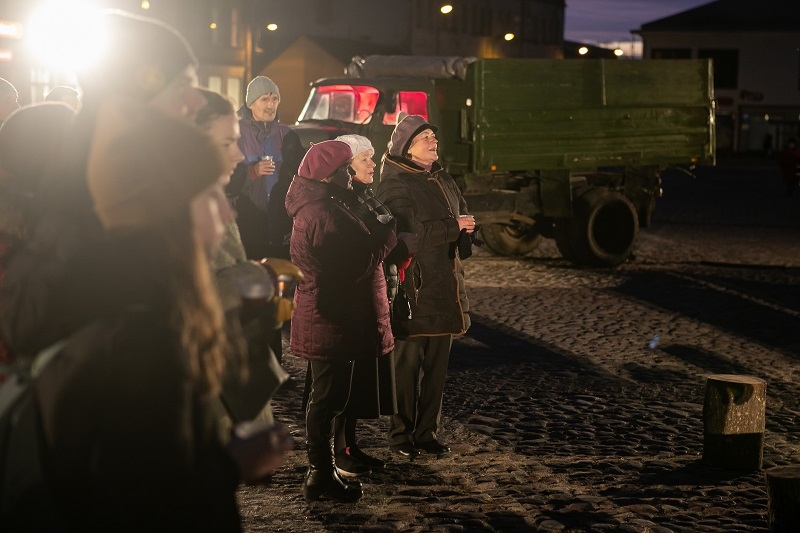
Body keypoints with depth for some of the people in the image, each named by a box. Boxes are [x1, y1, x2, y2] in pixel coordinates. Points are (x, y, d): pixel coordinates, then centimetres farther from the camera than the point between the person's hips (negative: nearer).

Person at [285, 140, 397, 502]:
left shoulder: (316, 205, 12)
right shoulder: (325, 215, -23)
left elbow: (351, 247, 15)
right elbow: (359, 264, -23)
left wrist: (376, 229, 1)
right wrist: (387, 232, -12)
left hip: (325, 318, 11)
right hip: (333, 321, -11)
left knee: (327, 396, 18)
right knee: (328, 398, -3)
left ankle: (321, 471, 28)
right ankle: (322, 477, 5)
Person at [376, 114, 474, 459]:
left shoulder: (443, 180, 17)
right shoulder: (395, 183, -8)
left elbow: (464, 220, 17)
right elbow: (408, 231, -19)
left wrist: (466, 228, -6)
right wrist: (453, 227, -13)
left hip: (444, 287, 7)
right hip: (412, 288, -7)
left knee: (437, 365, 9)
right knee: (407, 363, -3)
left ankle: (427, 432, 17)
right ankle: (401, 435, 5)